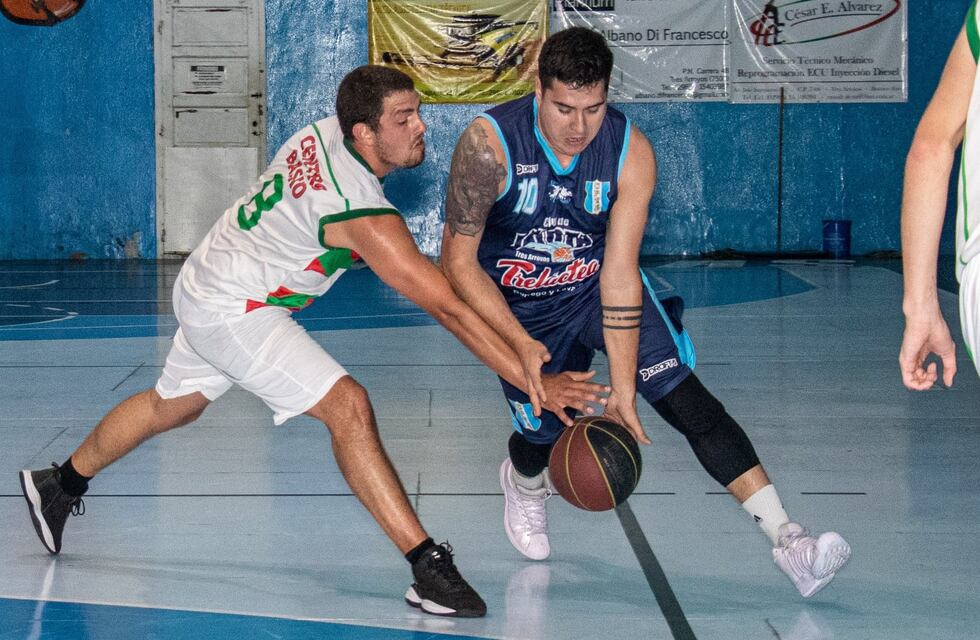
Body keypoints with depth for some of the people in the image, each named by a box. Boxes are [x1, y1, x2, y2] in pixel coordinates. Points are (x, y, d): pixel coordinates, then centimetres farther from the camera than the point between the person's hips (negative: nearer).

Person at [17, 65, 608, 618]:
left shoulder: (323, 133, -6)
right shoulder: (362, 212, -30)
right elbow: (448, 307, -30)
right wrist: (533, 381, -28)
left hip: (206, 286, 10)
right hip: (233, 311, -10)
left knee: (172, 406, 29)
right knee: (348, 407, -19)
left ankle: (60, 486, 49)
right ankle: (430, 568, -23)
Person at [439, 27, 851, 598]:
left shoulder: (631, 152, -23)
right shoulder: (489, 145, -28)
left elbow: (619, 275, -23)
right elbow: (459, 263, -22)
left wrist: (623, 389, -25)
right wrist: (523, 347, -29)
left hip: (597, 286, 1)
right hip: (517, 305, 0)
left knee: (683, 394, -16)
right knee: (546, 428, -4)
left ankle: (787, 539, -21)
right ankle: (525, 480, 38)